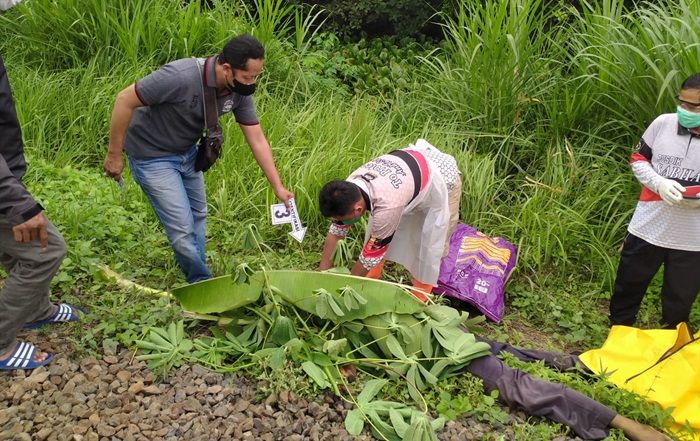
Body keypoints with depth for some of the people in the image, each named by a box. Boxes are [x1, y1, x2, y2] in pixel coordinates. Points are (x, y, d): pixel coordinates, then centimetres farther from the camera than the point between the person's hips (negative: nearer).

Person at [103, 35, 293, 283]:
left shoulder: (239, 91, -14)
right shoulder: (181, 77, -36)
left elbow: (257, 140, -8)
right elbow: (124, 100, -27)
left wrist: (278, 187, -10)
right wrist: (114, 154, -20)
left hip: (186, 152, 7)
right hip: (152, 156, -7)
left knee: (197, 216, 18)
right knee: (182, 228, -7)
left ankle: (196, 275, 39)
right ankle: (203, 285, 15)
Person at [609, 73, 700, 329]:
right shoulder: (663, 123, -6)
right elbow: (638, 159, 4)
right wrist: (658, 182, -15)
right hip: (647, 228, 2)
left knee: (679, 301, 16)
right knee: (628, 287, 17)